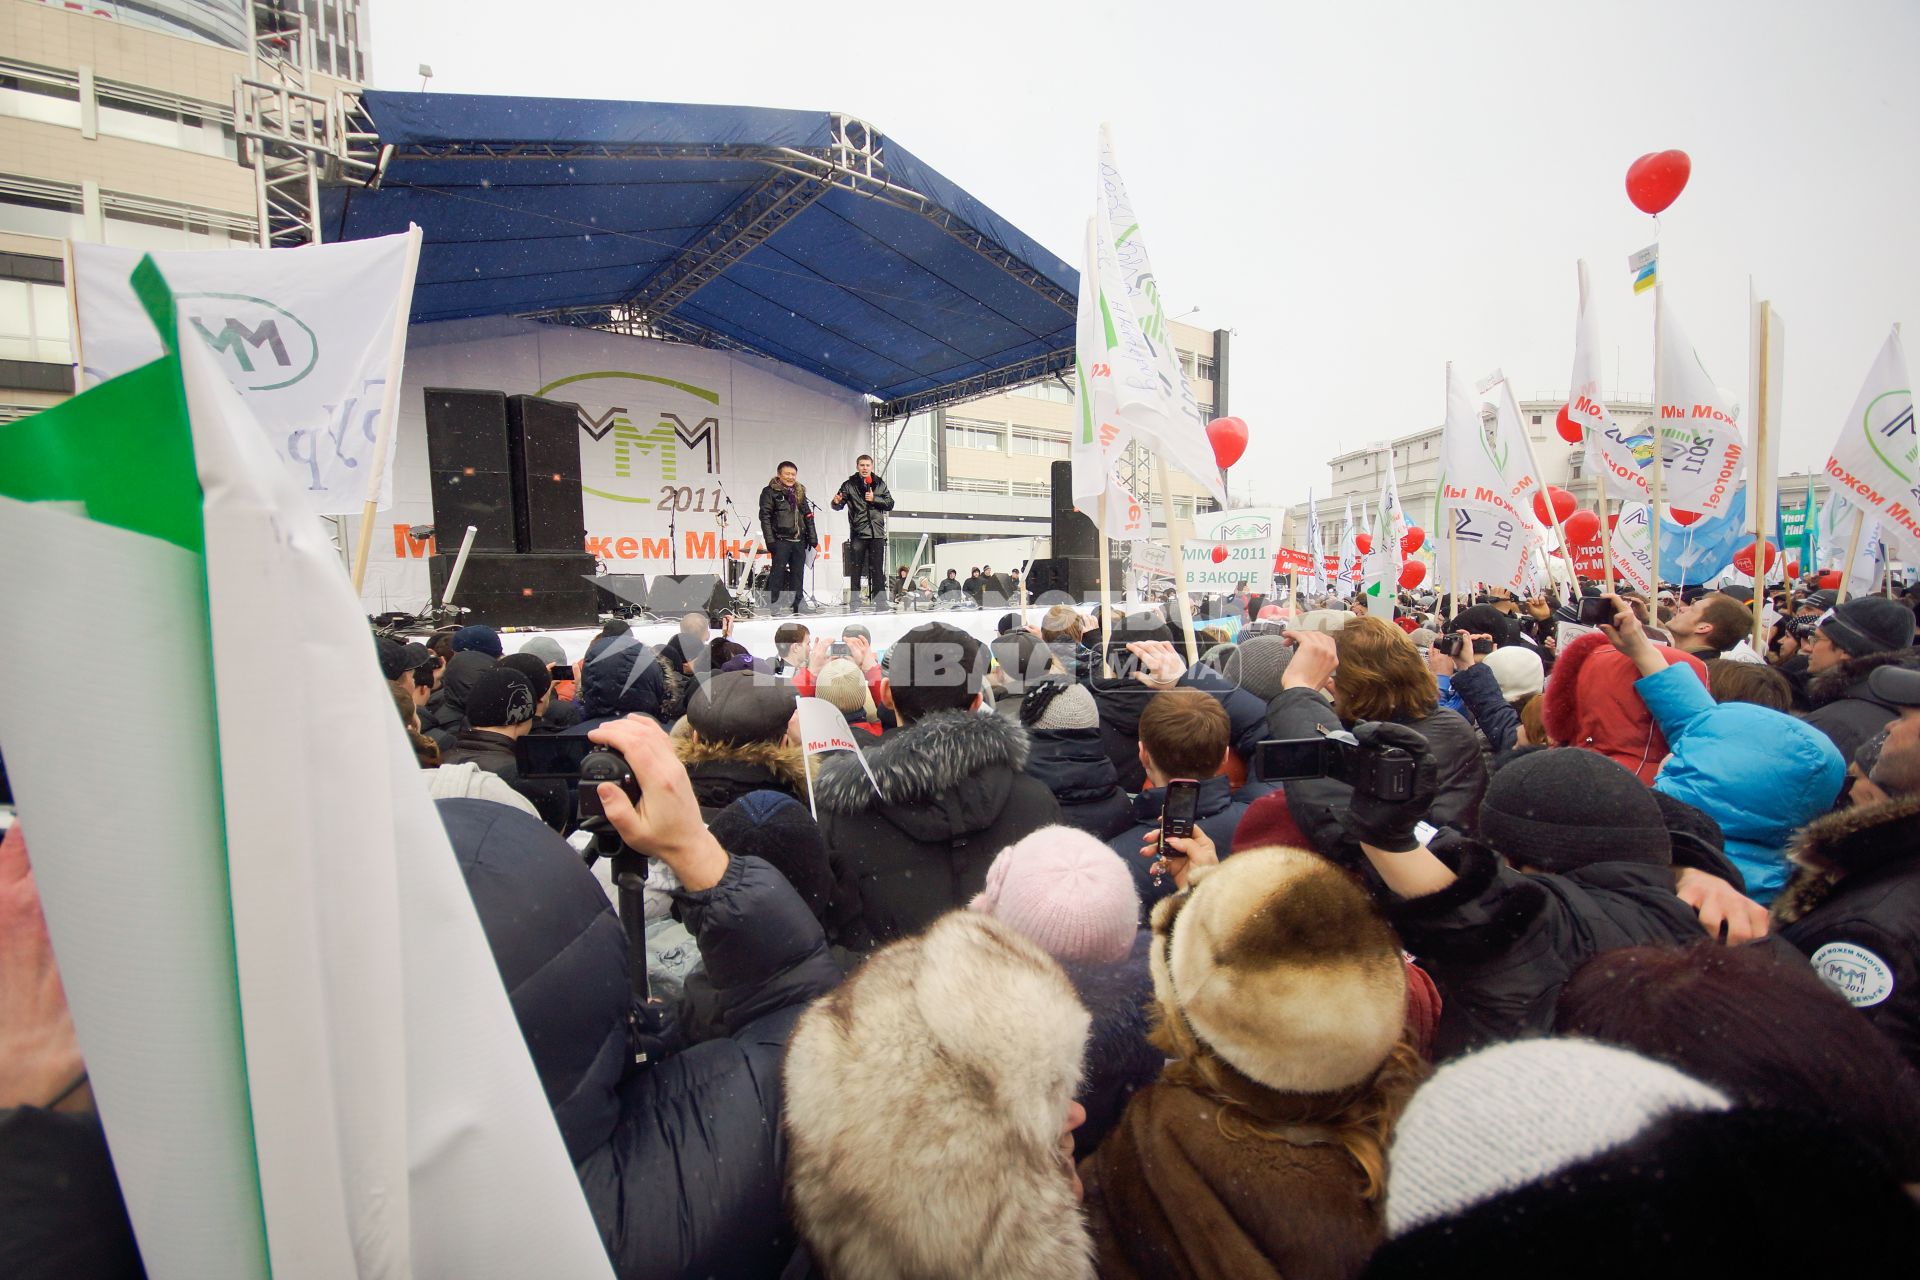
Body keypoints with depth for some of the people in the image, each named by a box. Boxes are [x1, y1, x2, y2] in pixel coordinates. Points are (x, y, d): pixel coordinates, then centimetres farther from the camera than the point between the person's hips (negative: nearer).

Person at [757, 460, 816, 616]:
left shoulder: (800, 492, 18)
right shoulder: (770, 492, -1)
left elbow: (808, 516, 19)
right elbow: (765, 517, -7)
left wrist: (812, 537, 12)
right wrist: (770, 540, -14)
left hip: (799, 540, 6)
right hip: (781, 540, -5)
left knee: (797, 573, 9)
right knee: (778, 572, -5)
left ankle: (798, 603, 16)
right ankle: (776, 605, -2)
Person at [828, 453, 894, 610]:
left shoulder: (880, 484, 11)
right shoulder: (849, 485, 5)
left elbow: (890, 504, 7)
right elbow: (838, 506, -1)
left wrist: (874, 499, -8)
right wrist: (836, 502, -24)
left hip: (877, 533, 2)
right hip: (858, 533, -2)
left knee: (877, 569, 3)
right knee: (856, 568, -1)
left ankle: (880, 600, 8)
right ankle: (855, 601, 4)